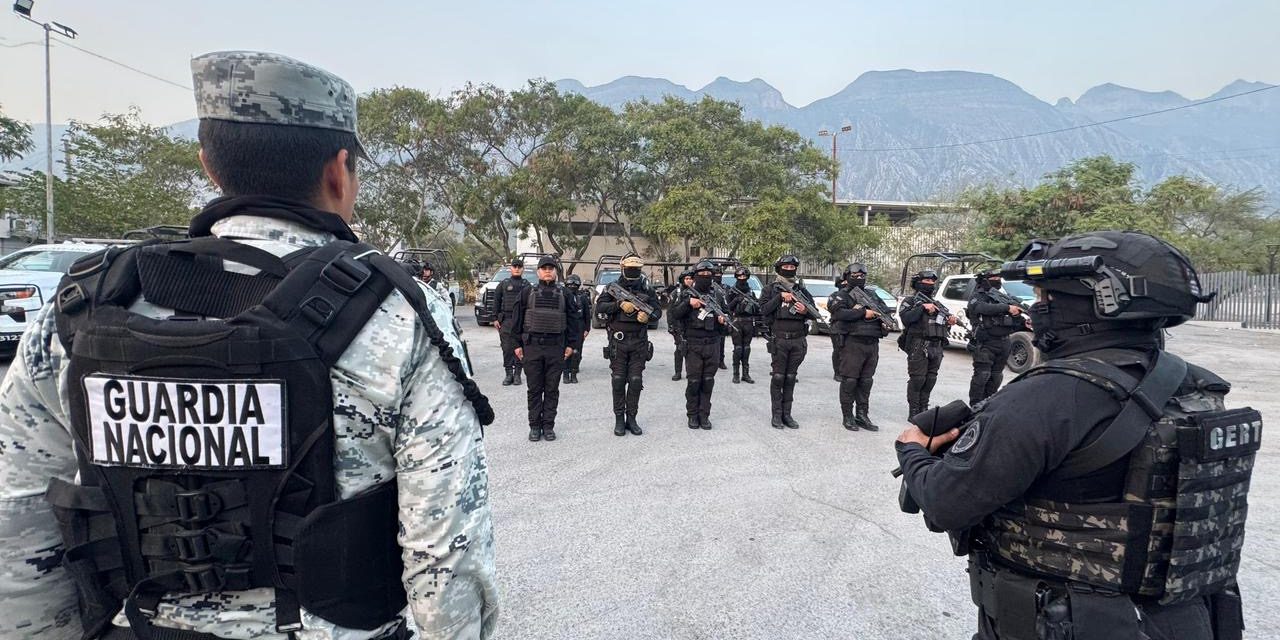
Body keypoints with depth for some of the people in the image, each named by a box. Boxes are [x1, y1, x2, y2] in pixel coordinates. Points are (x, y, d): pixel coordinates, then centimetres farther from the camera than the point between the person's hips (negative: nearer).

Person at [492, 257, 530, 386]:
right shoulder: (503, 284, 11)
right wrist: (495, 318, 2)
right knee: (507, 348, -1)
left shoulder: (527, 286, 10)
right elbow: (496, 301, 10)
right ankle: (508, 374, 6)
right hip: (506, 321, 0)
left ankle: (517, 374, 10)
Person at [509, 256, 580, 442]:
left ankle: (548, 426, 15)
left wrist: (570, 344, 3)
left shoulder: (565, 295, 8)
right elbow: (517, 318, 6)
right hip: (532, 347, 0)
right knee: (534, 389, 5)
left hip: (556, 347, 1)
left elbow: (573, 319, 9)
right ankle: (535, 426, 14)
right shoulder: (527, 293, 6)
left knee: (552, 389, 6)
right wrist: (518, 344, 2)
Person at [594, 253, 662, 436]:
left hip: (639, 342, 1)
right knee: (618, 381, 3)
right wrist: (620, 305, -23)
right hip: (618, 341, -1)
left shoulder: (647, 290, 6)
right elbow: (599, 307, -10)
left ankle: (631, 418, 14)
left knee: (636, 381, 4)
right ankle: (619, 419, 12)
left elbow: (658, 311, 5)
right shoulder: (613, 288, 1)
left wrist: (648, 315, -17)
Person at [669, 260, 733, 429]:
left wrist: (724, 321, -2)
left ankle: (704, 415, 14)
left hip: (713, 345, 3)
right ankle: (692, 415, 11)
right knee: (694, 381, -1)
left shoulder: (717, 296, 13)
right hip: (693, 345, -3)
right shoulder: (687, 294, 4)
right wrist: (688, 302, -18)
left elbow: (726, 317, 20)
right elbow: (674, 313, -5)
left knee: (708, 381, 5)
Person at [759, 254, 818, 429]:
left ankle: (787, 414, 14)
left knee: (790, 378, 8)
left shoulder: (801, 289, 12)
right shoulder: (772, 288, 4)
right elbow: (763, 310, -8)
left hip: (798, 340, 3)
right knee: (778, 377, -1)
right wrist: (780, 296, -14)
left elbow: (815, 314, 14)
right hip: (779, 339, -3)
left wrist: (806, 311, -8)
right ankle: (776, 415, 6)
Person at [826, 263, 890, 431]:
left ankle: (862, 415, 17)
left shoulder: (871, 295, 20)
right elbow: (841, 313, -19)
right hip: (852, 343, -6)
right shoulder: (841, 296, -1)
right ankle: (848, 416, 6)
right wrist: (863, 313, -19)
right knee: (849, 381, -3)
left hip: (872, 344, 6)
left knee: (866, 381, 10)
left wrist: (885, 321, 1)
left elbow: (885, 310, 23)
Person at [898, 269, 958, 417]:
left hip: (936, 347, 6)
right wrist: (923, 307, -18)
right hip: (918, 347, -6)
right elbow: (906, 318, -16)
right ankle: (913, 412, 0)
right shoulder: (910, 301, 3)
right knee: (917, 379, -6)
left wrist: (949, 322, 3)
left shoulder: (937, 304, 22)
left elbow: (943, 328, 24)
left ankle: (923, 409, 17)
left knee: (930, 380, 7)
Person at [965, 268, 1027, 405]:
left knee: (996, 376, 11)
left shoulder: (1004, 296, 18)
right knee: (982, 375, -9)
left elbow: (1015, 319, 17)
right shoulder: (978, 296, -3)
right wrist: (1007, 308, -29)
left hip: (1003, 342, 7)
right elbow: (983, 308, -26)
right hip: (985, 343, -7)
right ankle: (975, 406, -3)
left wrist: (1024, 323, -4)